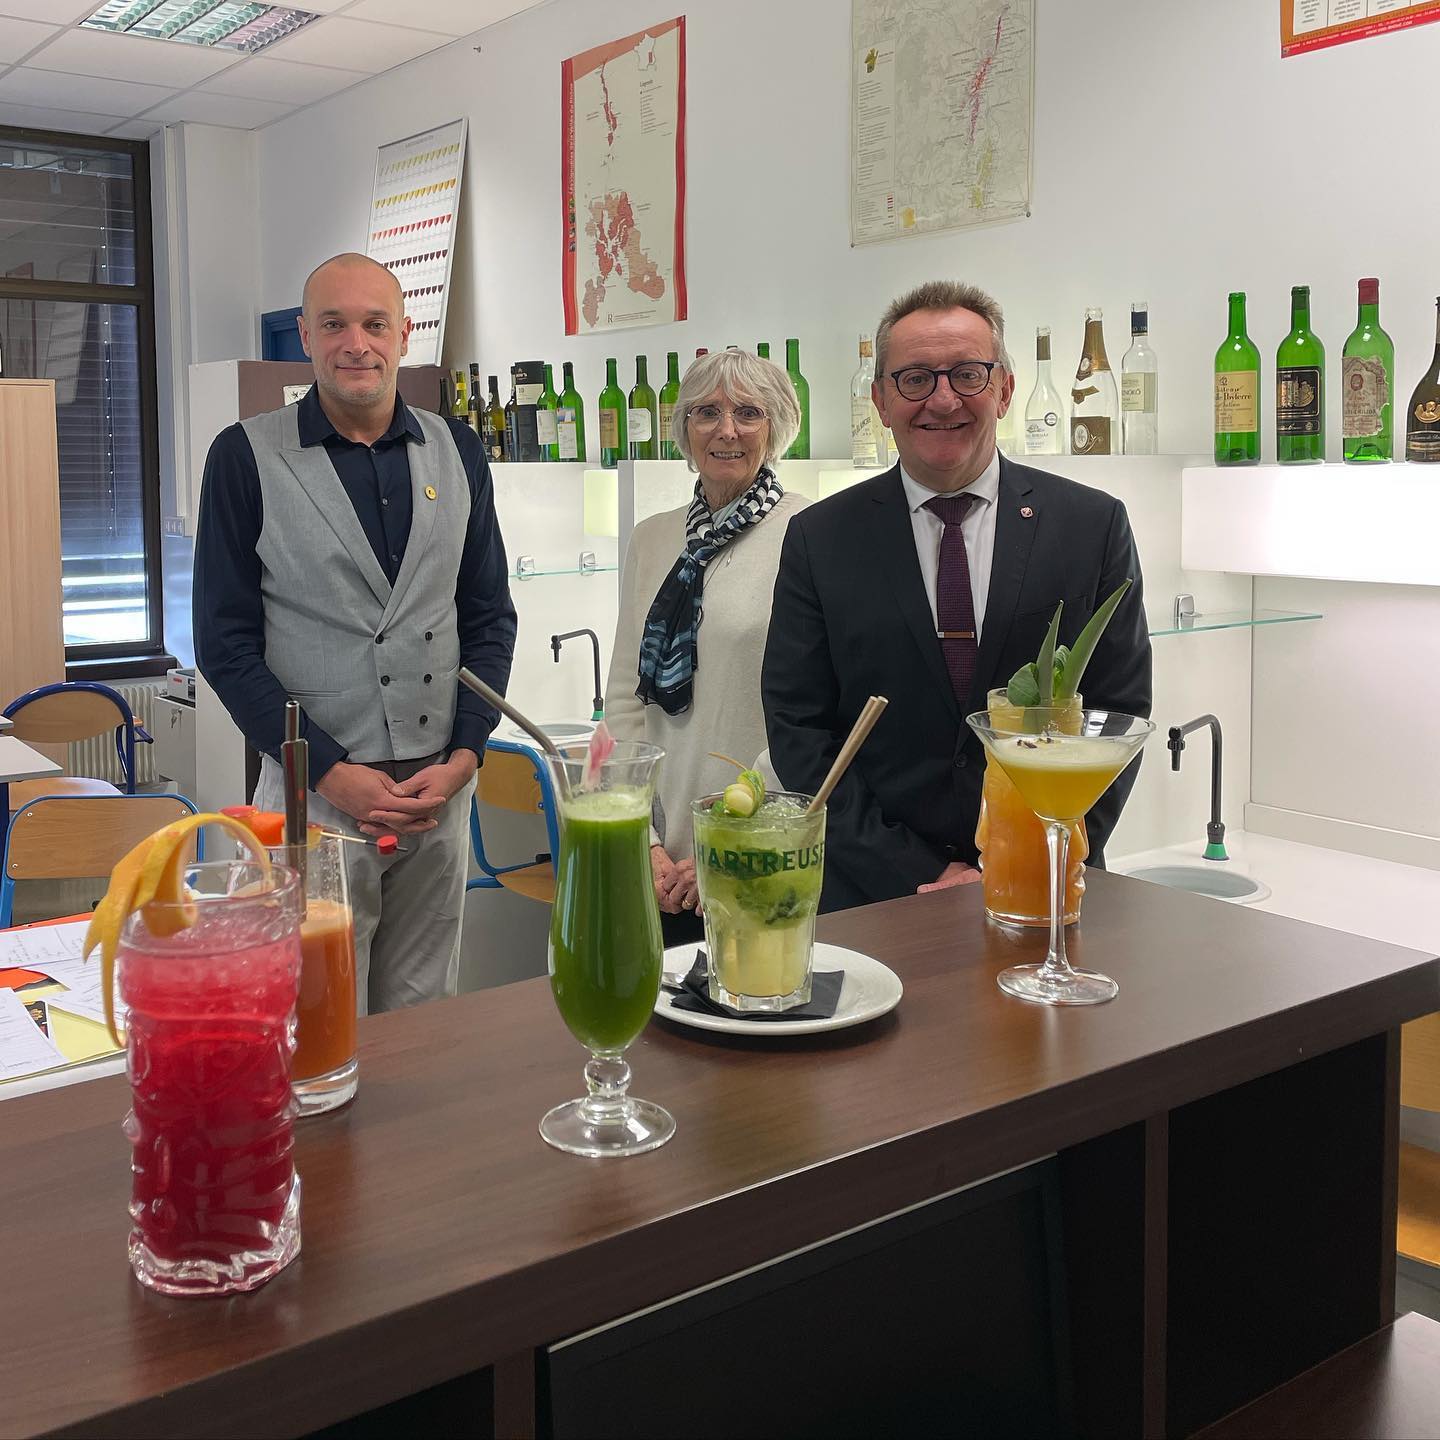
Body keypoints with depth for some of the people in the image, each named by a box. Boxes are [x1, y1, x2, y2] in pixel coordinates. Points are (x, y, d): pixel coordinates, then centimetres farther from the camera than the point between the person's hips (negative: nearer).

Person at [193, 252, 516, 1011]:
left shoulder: (455, 449, 8)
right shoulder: (247, 456, -2)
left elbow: (489, 615, 9)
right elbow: (225, 641, -4)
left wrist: (463, 755, -3)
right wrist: (329, 770, -11)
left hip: (441, 784, 3)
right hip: (315, 789, -3)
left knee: (425, 1023, 11)